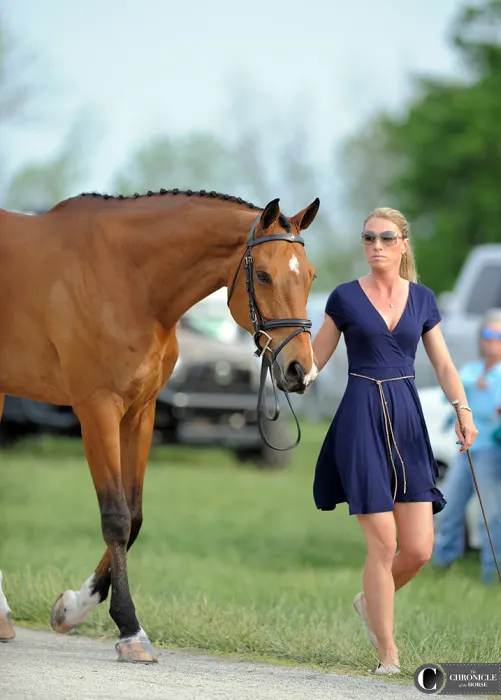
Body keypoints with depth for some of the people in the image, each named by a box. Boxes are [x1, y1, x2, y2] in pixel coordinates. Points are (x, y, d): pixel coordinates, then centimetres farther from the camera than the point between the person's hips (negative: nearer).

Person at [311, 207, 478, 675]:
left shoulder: (422, 299, 9)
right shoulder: (345, 298, 1)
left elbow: (443, 364, 8)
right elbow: (314, 359, 6)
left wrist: (463, 410, -5)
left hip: (407, 423, 3)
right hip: (361, 421, -3)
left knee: (419, 549, -2)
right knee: (383, 544, -7)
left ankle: (369, 600, 29)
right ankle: (387, 653, 5)